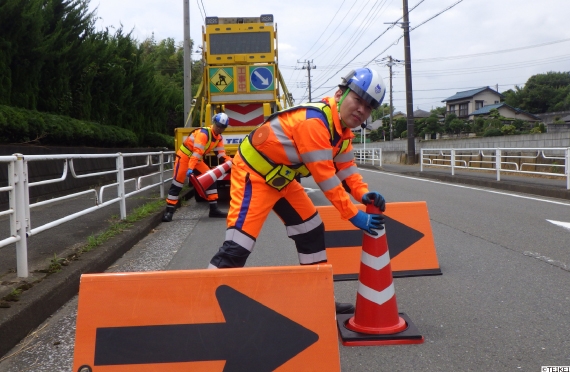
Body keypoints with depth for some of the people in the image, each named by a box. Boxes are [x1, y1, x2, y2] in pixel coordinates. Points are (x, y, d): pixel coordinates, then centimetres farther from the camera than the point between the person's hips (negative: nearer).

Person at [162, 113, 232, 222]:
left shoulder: (219, 138, 2)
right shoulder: (203, 133, -25)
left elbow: (221, 153, -1)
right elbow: (196, 152, -34)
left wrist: (230, 161, -19)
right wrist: (190, 168, -40)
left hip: (197, 159, 8)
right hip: (184, 156, -8)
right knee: (177, 184, -9)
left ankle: (214, 209, 5)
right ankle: (169, 211, -2)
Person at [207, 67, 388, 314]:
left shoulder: (342, 128, 2)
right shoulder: (314, 121, -28)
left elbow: (345, 166, 7)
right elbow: (325, 176, -28)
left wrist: (363, 194, -10)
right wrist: (354, 216, -24)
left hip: (279, 177, 10)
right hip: (252, 173, -10)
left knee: (312, 230, 12)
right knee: (237, 246, -16)